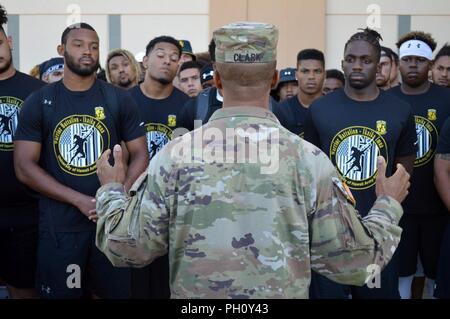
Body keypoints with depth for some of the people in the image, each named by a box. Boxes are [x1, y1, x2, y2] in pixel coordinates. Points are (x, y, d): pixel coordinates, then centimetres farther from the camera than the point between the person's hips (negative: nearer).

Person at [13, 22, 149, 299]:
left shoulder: (120, 100, 2)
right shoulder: (39, 103, -1)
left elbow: (140, 155, 3)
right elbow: (24, 168, -6)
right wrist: (81, 200, -16)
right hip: (59, 226, 0)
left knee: (116, 292, 11)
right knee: (60, 294, 11)